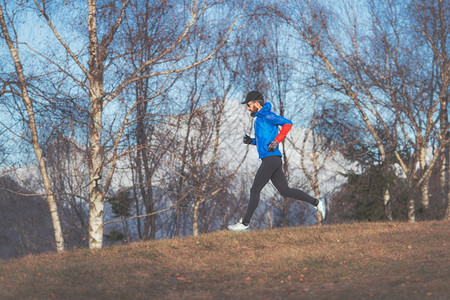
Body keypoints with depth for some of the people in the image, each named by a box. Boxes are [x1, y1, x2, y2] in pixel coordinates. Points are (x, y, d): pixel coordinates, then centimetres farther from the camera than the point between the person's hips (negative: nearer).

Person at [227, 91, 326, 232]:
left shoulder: (267, 115, -9)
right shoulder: (260, 118, 22)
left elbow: (287, 123, -17)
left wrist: (276, 141, -21)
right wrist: (251, 141, 13)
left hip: (271, 158, -10)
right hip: (270, 160, 10)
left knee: (254, 190, -6)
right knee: (285, 191, 8)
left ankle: (244, 224, -1)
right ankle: (317, 202, 7)